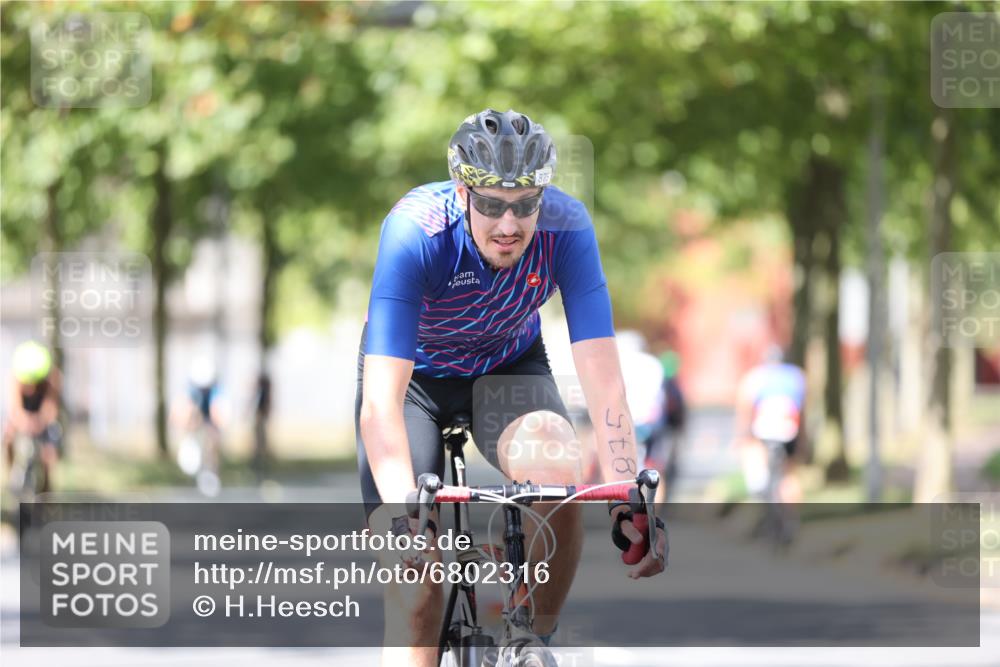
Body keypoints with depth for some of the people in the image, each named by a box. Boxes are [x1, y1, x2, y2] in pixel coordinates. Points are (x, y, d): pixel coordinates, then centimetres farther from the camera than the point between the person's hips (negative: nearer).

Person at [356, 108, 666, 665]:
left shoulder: (565, 227, -28)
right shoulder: (415, 232, -35)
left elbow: (603, 376, -30)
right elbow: (382, 400, -40)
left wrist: (630, 502, -42)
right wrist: (404, 518, -53)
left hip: (508, 366, 2)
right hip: (415, 374, -1)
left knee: (559, 471, -32)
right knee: (415, 597, -15)